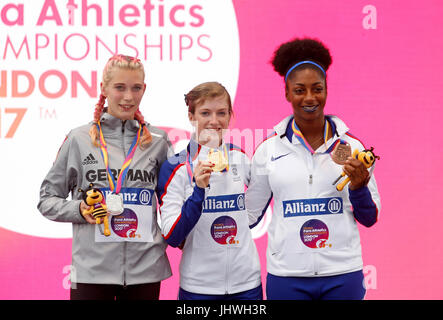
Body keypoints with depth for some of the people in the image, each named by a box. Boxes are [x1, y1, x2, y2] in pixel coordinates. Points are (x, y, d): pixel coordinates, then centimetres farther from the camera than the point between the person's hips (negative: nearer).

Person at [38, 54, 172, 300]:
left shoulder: (157, 141, 6)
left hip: (146, 269, 2)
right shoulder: (79, 139, 1)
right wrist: (78, 210, -12)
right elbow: (47, 199, 6)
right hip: (91, 269, -1)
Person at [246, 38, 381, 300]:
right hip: (286, 277, 0)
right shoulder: (268, 150, 1)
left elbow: (370, 219, 6)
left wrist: (358, 187, -11)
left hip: (343, 274, 0)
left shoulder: (351, 147, 1)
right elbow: (249, 215, 10)